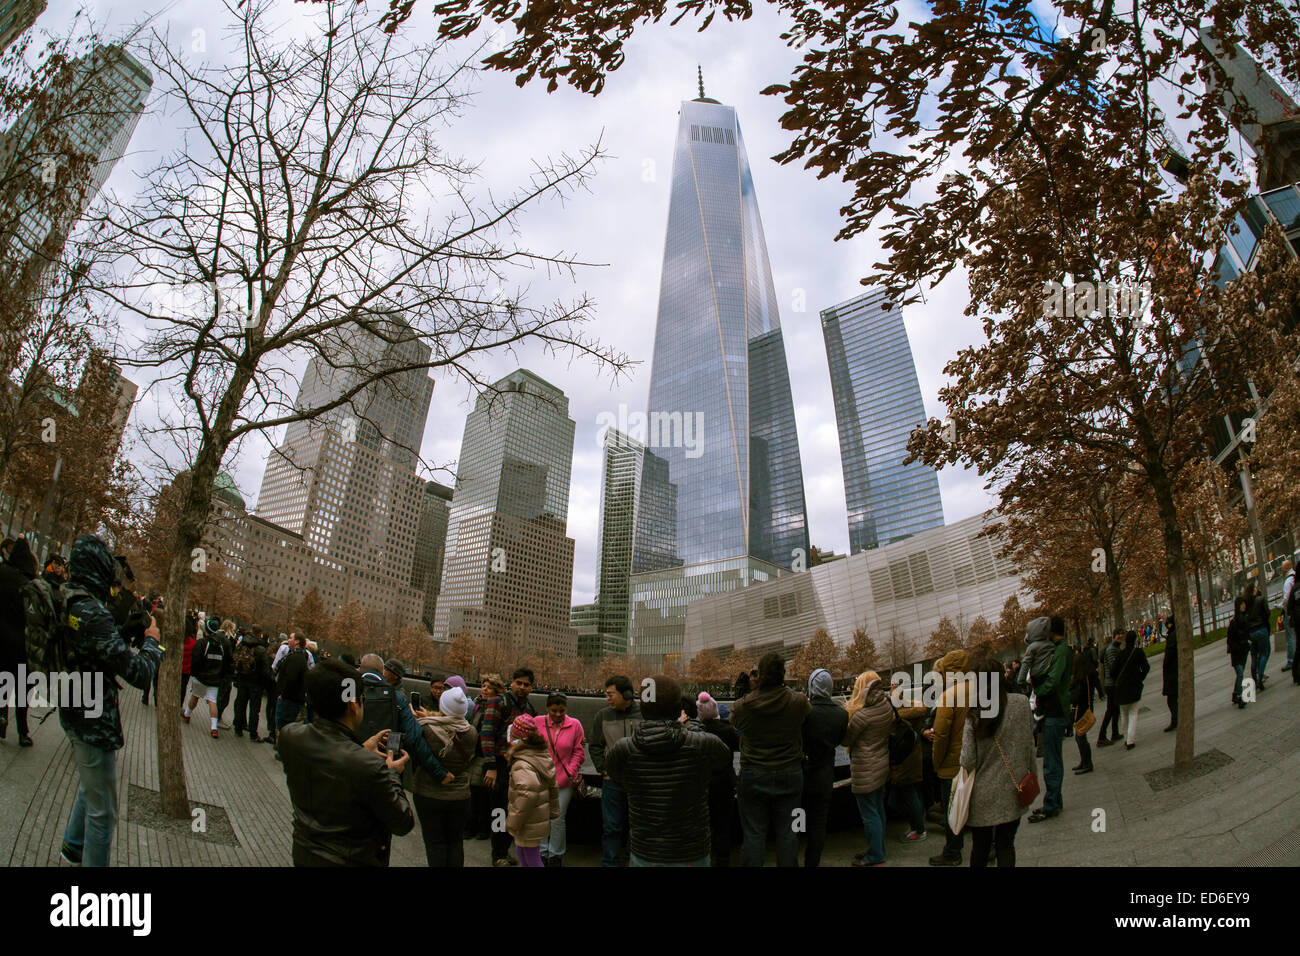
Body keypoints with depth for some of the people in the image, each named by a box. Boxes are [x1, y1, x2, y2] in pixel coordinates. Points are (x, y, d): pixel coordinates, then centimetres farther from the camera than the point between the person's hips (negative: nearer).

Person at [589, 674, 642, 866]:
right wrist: (604, 770, 1)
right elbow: (595, 747, 9)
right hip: (613, 780, 1)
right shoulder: (603, 715, 0)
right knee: (611, 827, 7)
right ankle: (610, 862, 21)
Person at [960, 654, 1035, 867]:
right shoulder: (1022, 704, -9)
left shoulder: (972, 714, -15)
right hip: (1012, 793, 2)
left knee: (980, 847, 15)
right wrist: (1031, 774, 15)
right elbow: (1029, 745, 1)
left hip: (983, 796, -2)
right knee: (1006, 845, 13)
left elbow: (968, 761, -13)